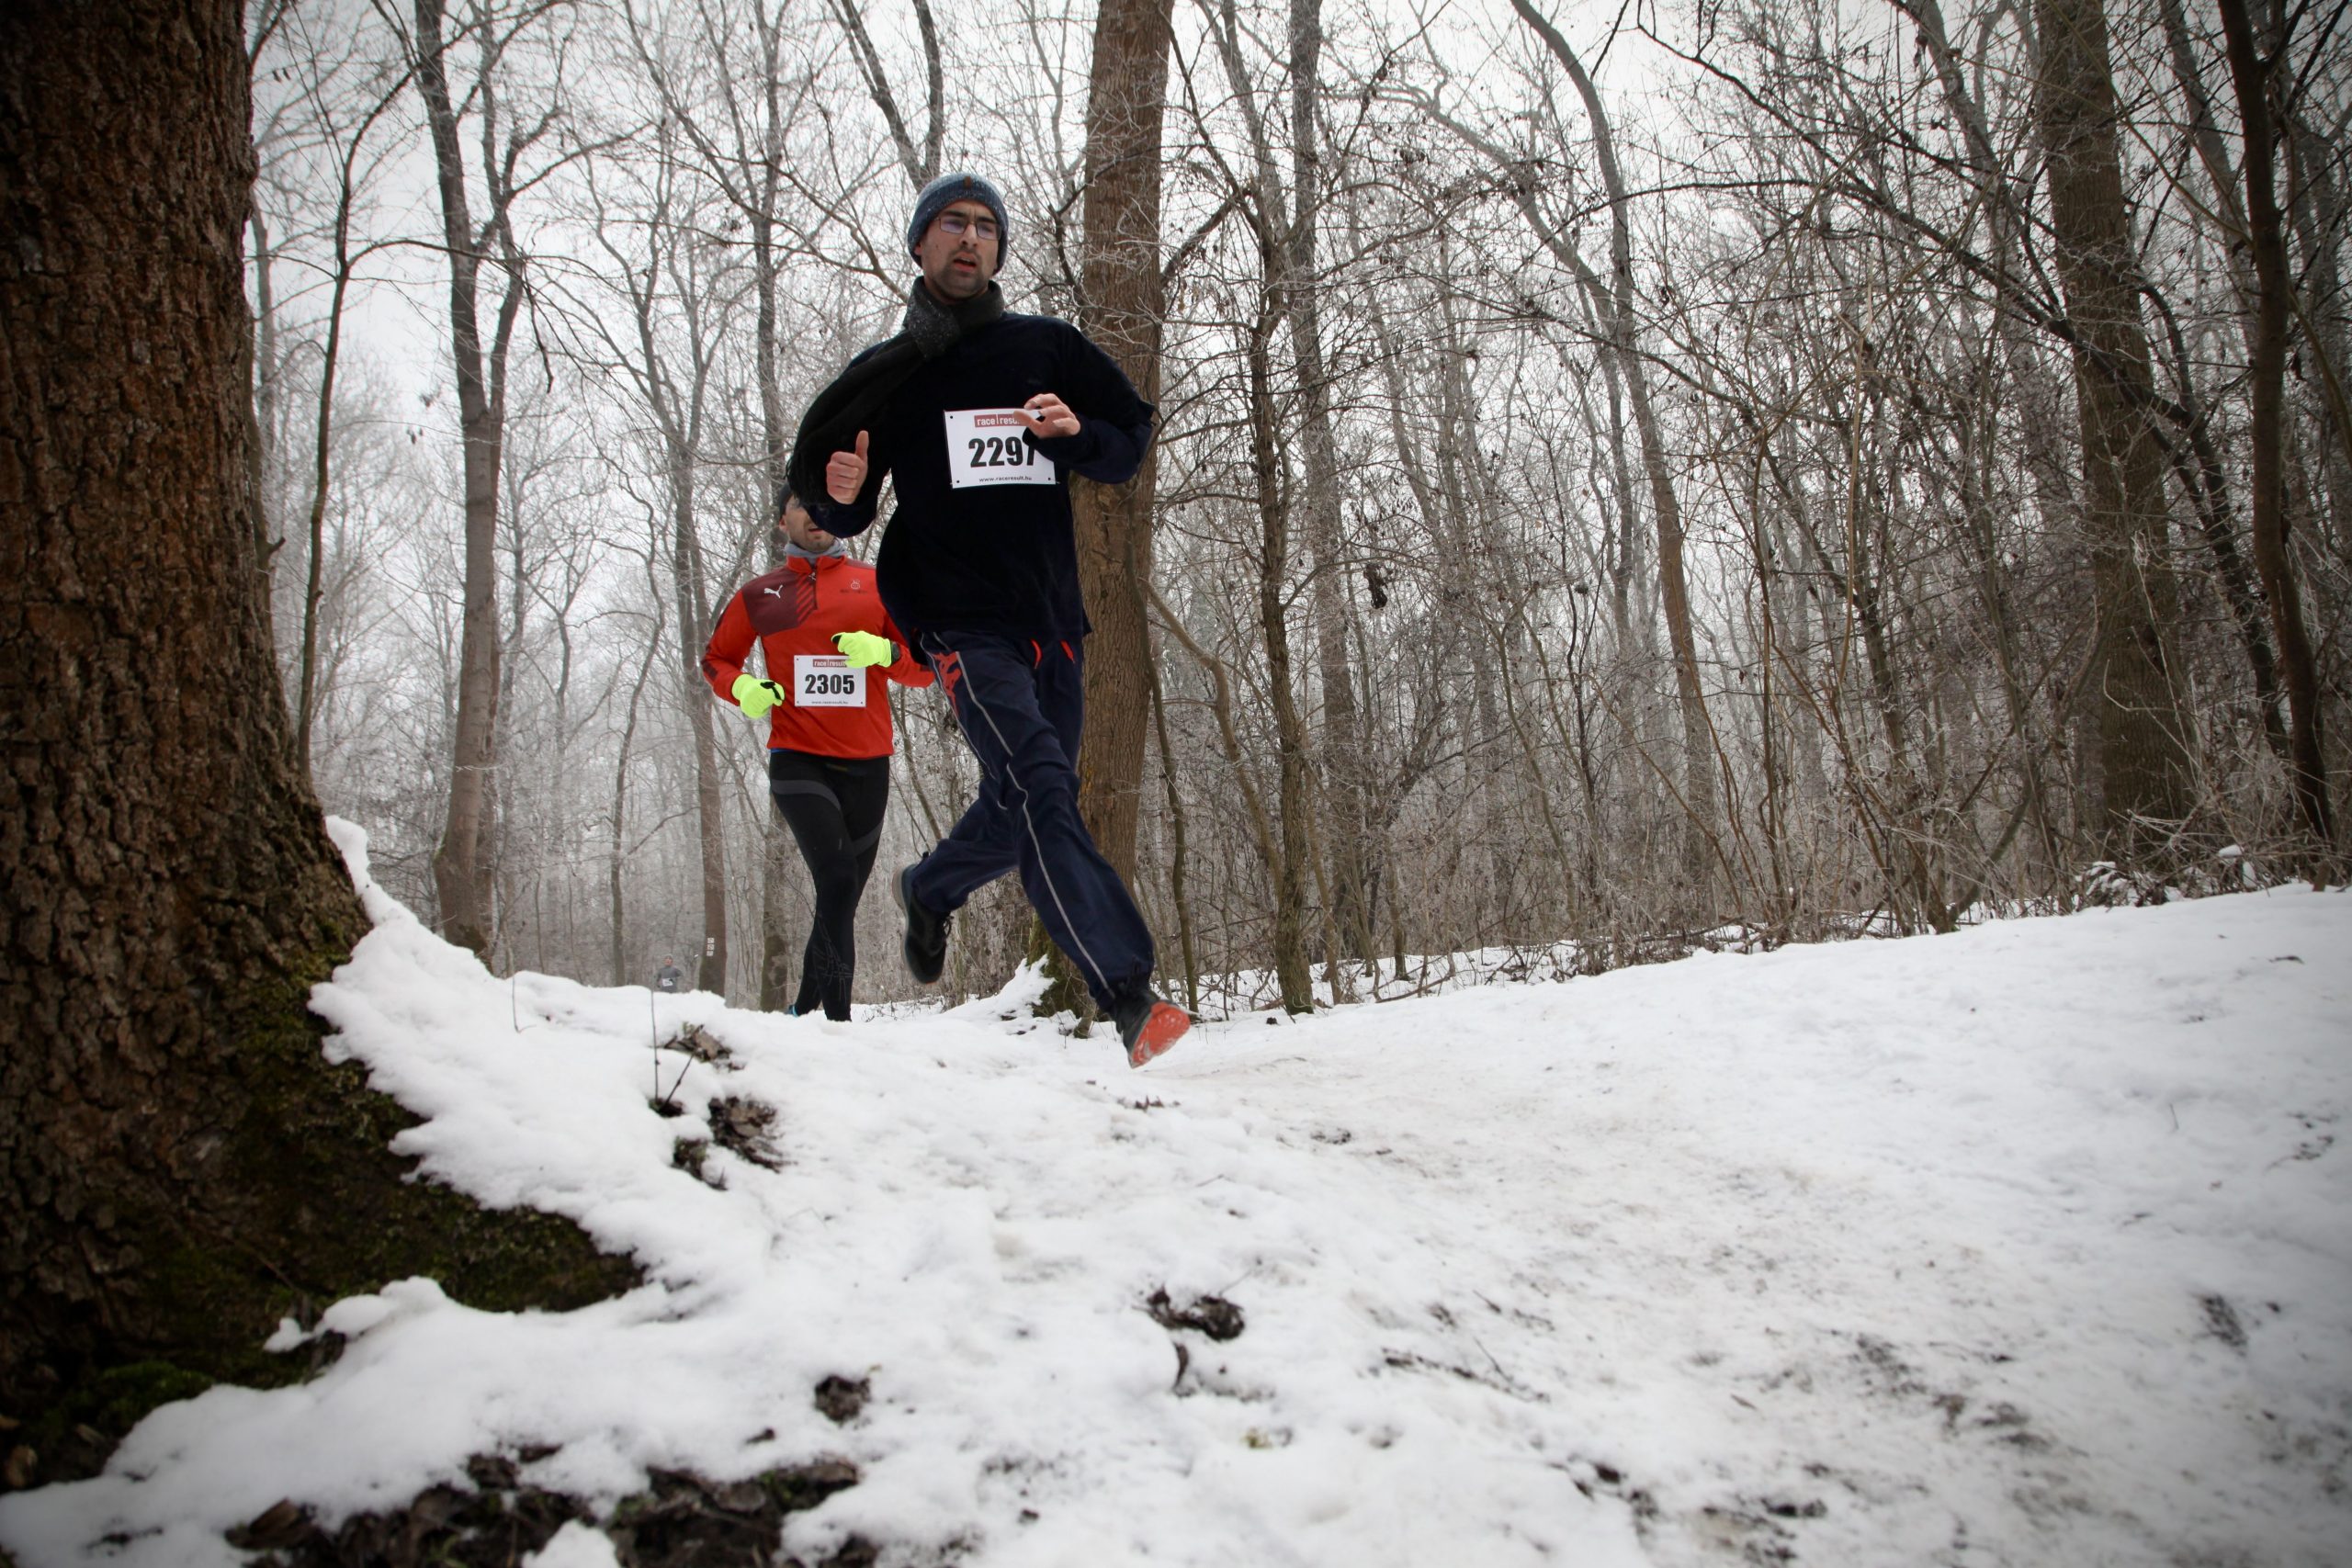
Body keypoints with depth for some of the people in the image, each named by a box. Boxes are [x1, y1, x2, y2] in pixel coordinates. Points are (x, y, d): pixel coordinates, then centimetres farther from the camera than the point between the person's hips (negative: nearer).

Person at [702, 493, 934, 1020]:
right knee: (837, 880, -21)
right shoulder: (758, 595, 10)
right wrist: (743, 688, -2)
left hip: (867, 764, 2)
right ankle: (837, 1016, -19)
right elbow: (716, 659, 20)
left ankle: (805, 1009, 27)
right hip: (798, 760, -2)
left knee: (843, 896, 10)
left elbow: (924, 666, 8)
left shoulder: (877, 584, 10)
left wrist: (885, 651, -14)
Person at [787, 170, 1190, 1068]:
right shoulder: (885, 375, 9)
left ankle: (929, 889, 42)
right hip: (959, 619, -4)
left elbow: (1128, 451, 14)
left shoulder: (1048, 349, 13)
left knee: (1021, 815, 11)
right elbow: (834, 510, 12)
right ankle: (1129, 996, -28)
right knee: (1039, 787, -22)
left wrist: (1077, 433, -8)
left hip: (1053, 621, 4)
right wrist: (841, 496, -12)